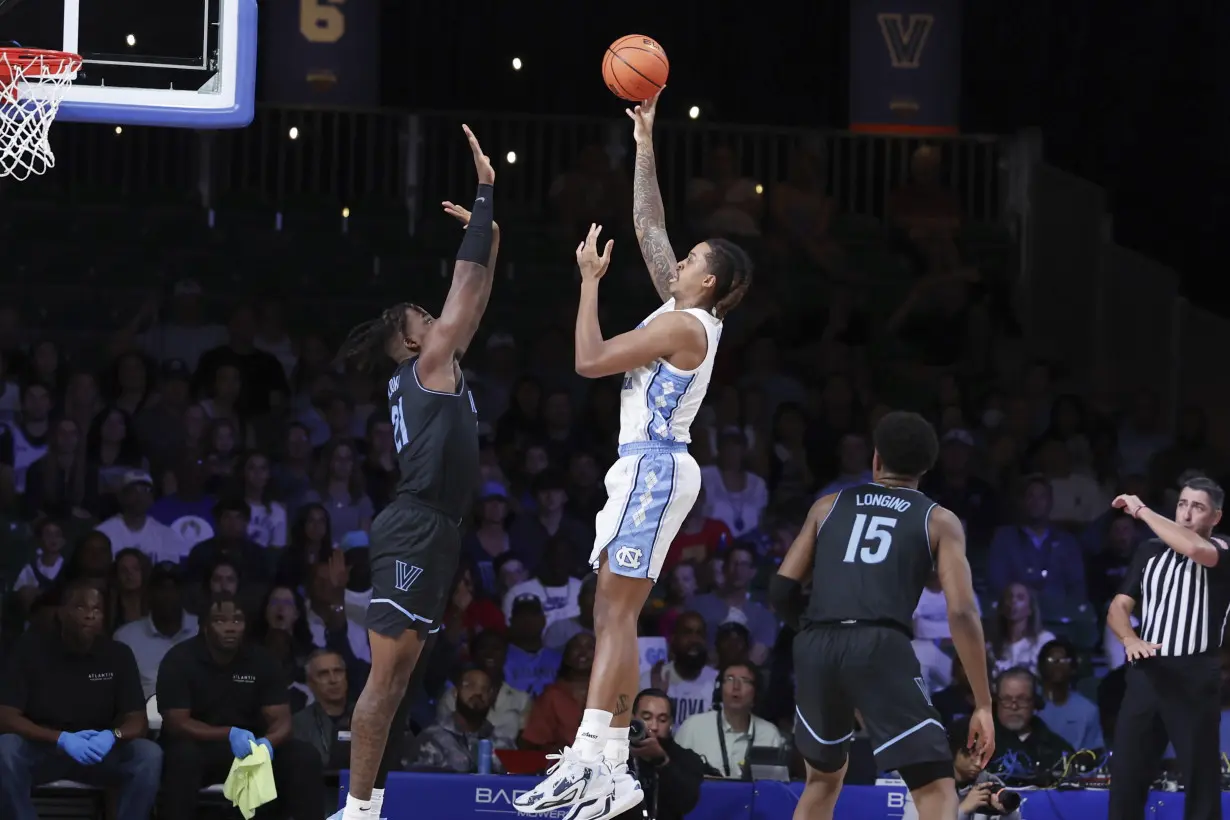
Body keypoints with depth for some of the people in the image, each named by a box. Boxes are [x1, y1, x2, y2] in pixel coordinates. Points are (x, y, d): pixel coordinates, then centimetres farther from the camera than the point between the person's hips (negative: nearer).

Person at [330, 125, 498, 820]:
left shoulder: (434, 371, 20)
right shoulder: (429, 365, -3)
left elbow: (476, 297, 28)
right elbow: (467, 283, -6)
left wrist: (491, 238, 24)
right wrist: (486, 192, -2)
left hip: (433, 529, 10)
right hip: (417, 529, -10)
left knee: (400, 673, 8)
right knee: (387, 672, -12)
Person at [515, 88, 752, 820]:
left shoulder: (684, 325, -13)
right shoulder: (685, 311, 13)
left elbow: (589, 360, -16)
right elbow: (650, 225, 22)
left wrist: (591, 279, -7)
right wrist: (645, 145, 22)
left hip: (654, 467, -10)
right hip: (643, 466, 10)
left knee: (617, 616, -14)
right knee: (611, 616, 5)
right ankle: (594, 760, 2)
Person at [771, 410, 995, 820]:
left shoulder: (829, 505, 24)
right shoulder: (939, 521, 16)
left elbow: (782, 588, 17)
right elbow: (961, 612, 4)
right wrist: (983, 705, 5)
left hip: (817, 647, 4)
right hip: (881, 647, -4)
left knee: (824, 776, 28)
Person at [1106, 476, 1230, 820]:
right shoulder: (1150, 550, 14)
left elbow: (1194, 548, -26)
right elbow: (1118, 608, 13)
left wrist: (1141, 510, -15)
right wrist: (1131, 640, -10)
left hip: (1194, 676, -4)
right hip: (1147, 673, 4)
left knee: (1201, 775, -1)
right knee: (1125, 771, 2)